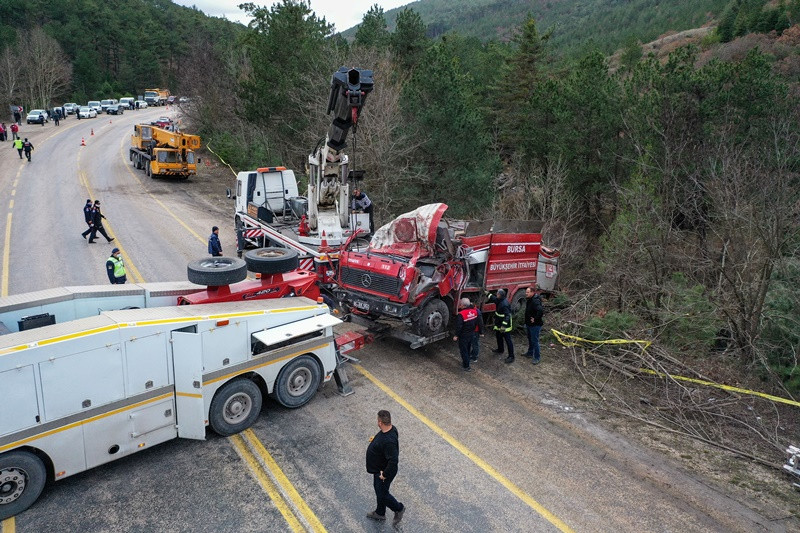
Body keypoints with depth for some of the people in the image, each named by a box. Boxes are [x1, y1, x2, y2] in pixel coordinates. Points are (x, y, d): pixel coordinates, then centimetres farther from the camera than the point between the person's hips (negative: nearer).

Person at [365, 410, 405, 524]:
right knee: (379, 490, 27)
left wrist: (385, 474, -27)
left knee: (382, 494, 13)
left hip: (383, 472, -9)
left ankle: (399, 508, 37)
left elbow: (393, 461, -38)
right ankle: (380, 513, 49)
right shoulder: (391, 428, -11)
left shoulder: (388, 441, -40)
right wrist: (375, 440, 7)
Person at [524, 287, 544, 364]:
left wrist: (535, 319, -29)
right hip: (529, 324, 10)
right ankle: (530, 353, 42)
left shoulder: (535, 301, -27)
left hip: (535, 325, -10)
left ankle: (537, 357, 12)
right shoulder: (528, 300, 5)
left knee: (535, 341, 0)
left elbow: (541, 311, -41)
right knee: (530, 340, 24)